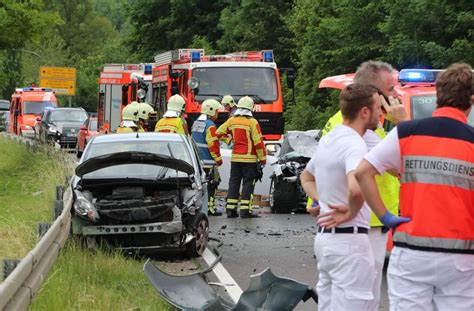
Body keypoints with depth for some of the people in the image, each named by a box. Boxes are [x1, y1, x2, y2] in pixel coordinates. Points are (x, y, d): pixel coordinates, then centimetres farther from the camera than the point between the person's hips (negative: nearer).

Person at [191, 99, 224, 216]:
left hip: (196, 161, 9)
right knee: (210, 185, -5)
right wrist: (218, 159, -7)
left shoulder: (196, 123, 14)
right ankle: (209, 208, -6)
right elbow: (213, 145, -17)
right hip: (207, 162, -9)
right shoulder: (210, 125, -15)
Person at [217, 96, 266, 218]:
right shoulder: (252, 122, -11)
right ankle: (245, 210, -6)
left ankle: (230, 209, 9)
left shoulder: (232, 120, 4)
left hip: (235, 158, 5)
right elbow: (258, 142, -12)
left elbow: (219, 133, 10)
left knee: (234, 182, 11)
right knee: (248, 183, -1)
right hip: (249, 158, -5)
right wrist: (262, 158, -4)